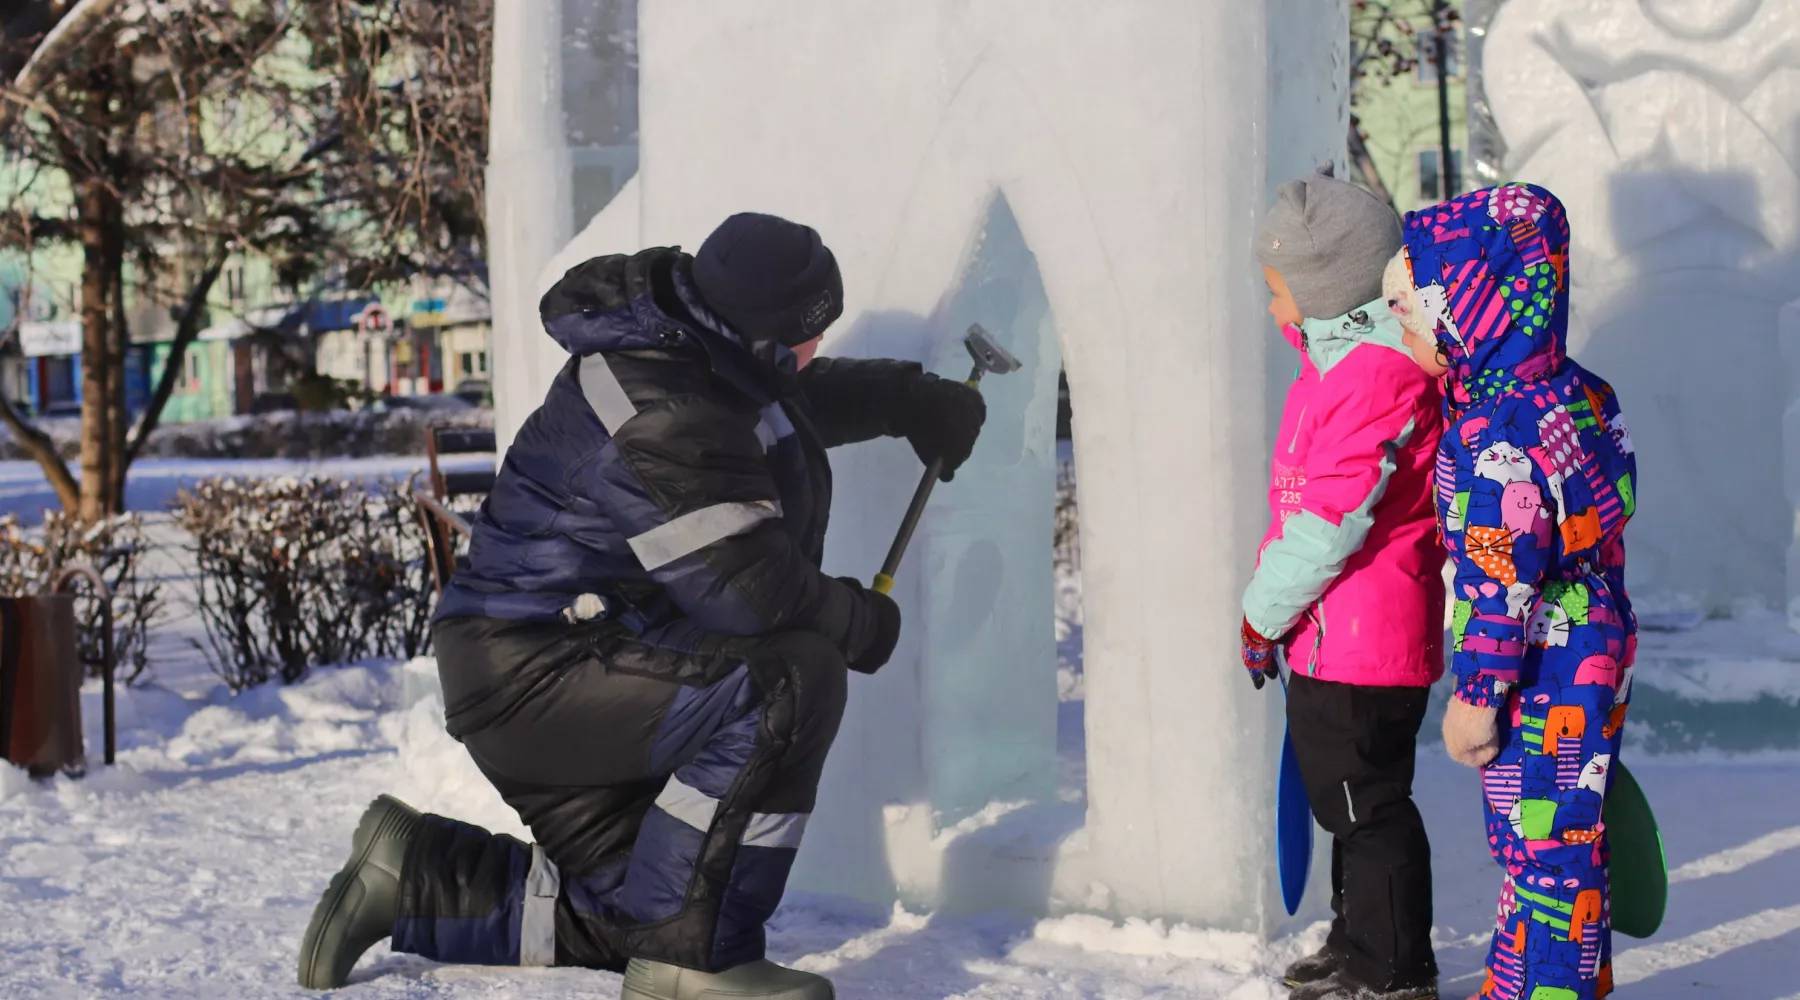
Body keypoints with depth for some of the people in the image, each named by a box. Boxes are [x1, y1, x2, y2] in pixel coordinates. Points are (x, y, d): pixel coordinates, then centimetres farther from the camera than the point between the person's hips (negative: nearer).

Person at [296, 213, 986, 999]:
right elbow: (747, 591, -25)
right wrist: (858, 623, -8)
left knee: (635, 923, 12)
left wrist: (906, 398, 22)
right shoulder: (659, 417, -25)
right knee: (790, 682, -28)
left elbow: (798, 400, 32)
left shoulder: (701, 351, 6)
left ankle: (416, 882, 18)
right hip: (533, 675, -11)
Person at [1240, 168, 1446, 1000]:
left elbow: (1329, 525, -23)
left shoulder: (1380, 376, -22)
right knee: (1342, 795, 21)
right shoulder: (1337, 359, 11)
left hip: (1363, 641, -10)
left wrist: (1262, 616, -12)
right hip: (1326, 635, 10)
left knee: (1368, 803, 1)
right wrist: (1272, 610, 15)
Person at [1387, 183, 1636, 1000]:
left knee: (1542, 841, 4)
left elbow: (1499, 583, -24)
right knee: (1569, 831, 21)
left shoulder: (1495, 439, -27)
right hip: (1594, 649, 10)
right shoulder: (1577, 394, 2)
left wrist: (1476, 694, -14)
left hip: (1540, 679, -10)